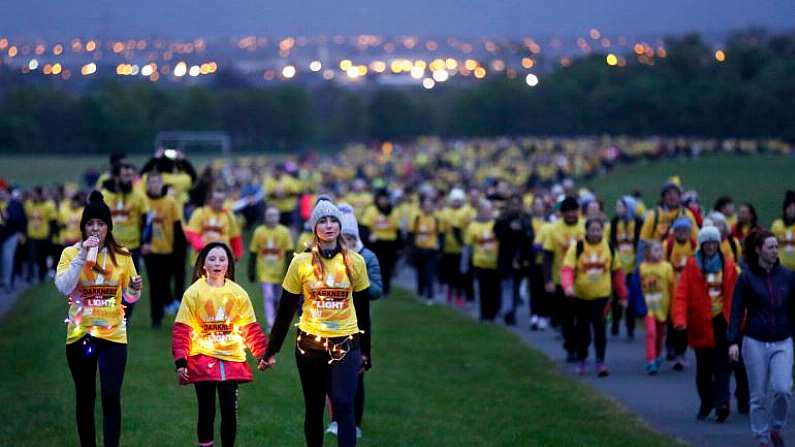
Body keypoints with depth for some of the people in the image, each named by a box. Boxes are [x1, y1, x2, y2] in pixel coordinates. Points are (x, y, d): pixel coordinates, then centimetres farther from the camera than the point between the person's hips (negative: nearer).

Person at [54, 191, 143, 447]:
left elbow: (129, 297, 9)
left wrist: (135, 289, -13)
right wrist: (82, 256, -21)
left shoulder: (122, 255, 2)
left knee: (111, 397, -9)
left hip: (113, 334, 0)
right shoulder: (71, 253, -2)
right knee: (85, 397, 8)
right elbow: (63, 288, -18)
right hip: (80, 334, 0)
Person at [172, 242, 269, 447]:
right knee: (206, 412, 3)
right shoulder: (193, 293, -3)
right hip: (202, 360, -1)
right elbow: (181, 330, -5)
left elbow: (250, 328, 8)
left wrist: (262, 354, 0)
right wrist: (181, 362, -11)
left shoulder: (238, 293, 3)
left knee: (230, 411, -1)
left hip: (232, 360, 1)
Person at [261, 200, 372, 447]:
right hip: (310, 345, 1)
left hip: (346, 345, -1)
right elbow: (285, 311, 2)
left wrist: (365, 352, 12)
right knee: (313, 409, 11)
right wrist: (271, 351, 4)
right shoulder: (301, 262, -4)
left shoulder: (355, 262, -1)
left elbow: (363, 311, 9)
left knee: (343, 406, -13)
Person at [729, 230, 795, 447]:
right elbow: (737, 310, -4)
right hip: (755, 342, -1)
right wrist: (733, 341, -13)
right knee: (758, 395, 3)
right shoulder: (747, 277, -3)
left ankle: (776, 427, 11)